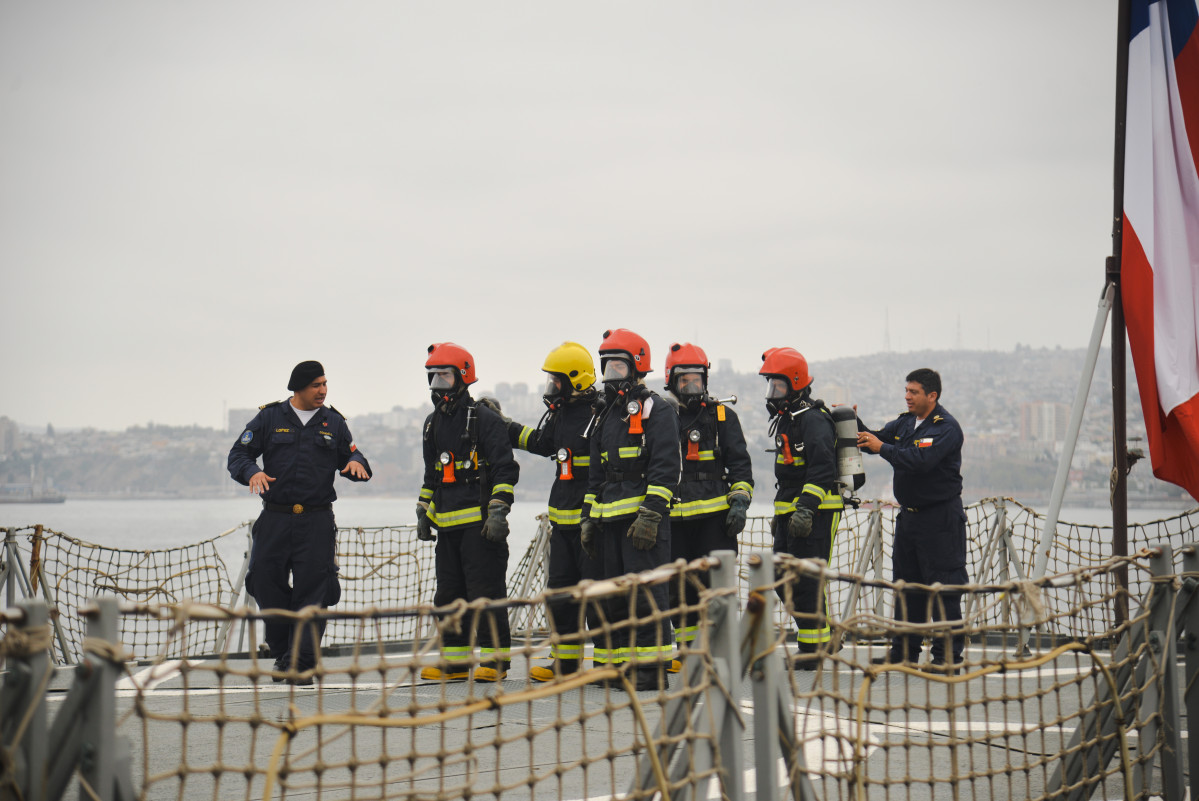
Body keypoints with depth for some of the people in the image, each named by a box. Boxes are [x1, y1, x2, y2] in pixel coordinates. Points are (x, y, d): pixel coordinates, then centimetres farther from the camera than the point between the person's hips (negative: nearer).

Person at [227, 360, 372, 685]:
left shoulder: (333, 423, 10)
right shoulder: (270, 418, 5)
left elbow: (349, 455, 17)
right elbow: (238, 455, 5)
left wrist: (355, 463, -7)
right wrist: (252, 472, -16)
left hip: (317, 523, 0)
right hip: (275, 520, 0)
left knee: (312, 591, -7)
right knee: (268, 585, 1)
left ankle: (302, 663, -5)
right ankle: (282, 656, 18)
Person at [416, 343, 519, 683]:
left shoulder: (484, 419, -7)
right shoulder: (433, 424, 17)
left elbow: (505, 469, -10)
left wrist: (498, 512, -17)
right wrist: (423, 513, 20)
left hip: (480, 523, -8)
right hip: (447, 524, 8)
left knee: (486, 590, -6)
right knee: (449, 593, 9)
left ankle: (495, 658, 1)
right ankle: (453, 660, 16)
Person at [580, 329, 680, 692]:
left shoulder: (655, 410, -5)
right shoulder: (605, 414, 20)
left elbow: (665, 470, -13)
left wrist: (650, 515, -20)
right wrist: (589, 517, 19)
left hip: (643, 515, -8)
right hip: (611, 518, 8)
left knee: (646, 590, -9)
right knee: (614, 592, 10)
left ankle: (653, 666, -7)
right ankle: (615, 661, 16)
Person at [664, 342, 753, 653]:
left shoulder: (722, 416, 6)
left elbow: (740, 464, 6)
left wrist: (739, 502, -7)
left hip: (714, 516, -2)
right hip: (673, 519, 3)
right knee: (678, 589, 5)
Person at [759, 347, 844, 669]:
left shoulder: (813, 419, -14)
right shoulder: (785, 419, 19)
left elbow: (822, 469, -23)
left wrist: (805, 508, -29)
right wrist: (780, 513, 27)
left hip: (816, 513, -10)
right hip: (791, 513, 10)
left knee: (806, 581, -9)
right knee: (783, 579, 9)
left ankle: (815, 648, -3)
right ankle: (825, 636, 18)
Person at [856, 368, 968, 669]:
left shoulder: (946, 427, -14)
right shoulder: (905, 423, 12)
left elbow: (921, 460, -28)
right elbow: (875, 440, 14)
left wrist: (882, 447, -24)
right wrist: (854, 423, -4)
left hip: (940, 517, -8)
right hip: (908, 515, 8)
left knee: (943, 587, -6)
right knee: (906, 583, 12)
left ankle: (948, 654, -3)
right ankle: (904, 650, 20)